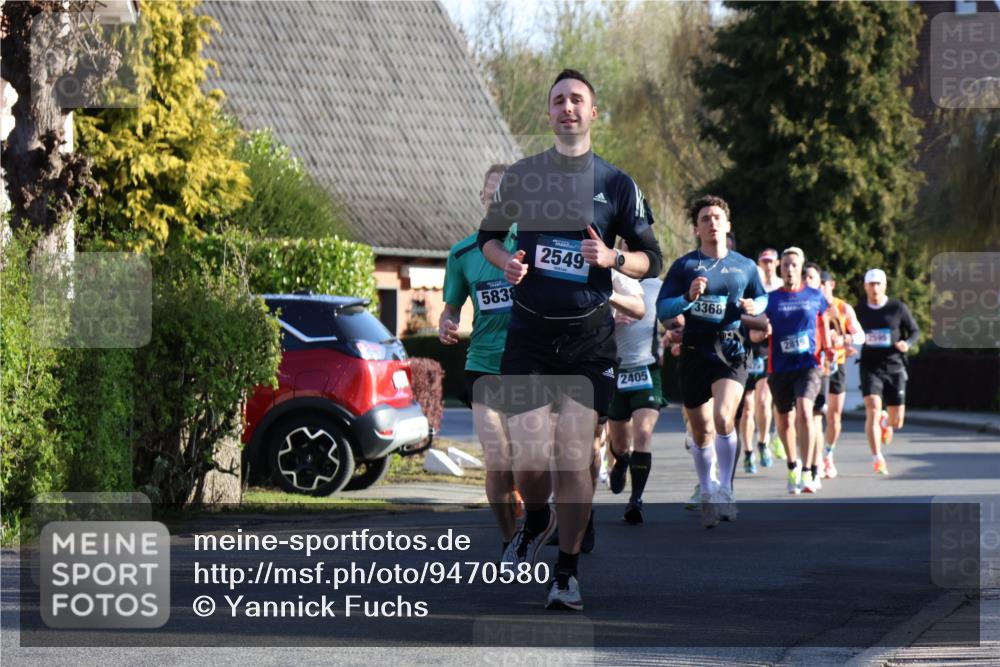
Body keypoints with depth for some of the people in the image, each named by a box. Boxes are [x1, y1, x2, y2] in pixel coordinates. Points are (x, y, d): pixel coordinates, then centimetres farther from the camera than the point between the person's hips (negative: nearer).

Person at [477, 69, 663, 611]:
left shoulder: (617, 184, 5)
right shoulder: (520, 176, 8)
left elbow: (651, 260, 9)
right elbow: (488, 237, 20)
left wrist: (612, 258, -12)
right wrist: (507, 261, -2)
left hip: (589, 336, -1)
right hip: (528, 332, 1)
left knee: (574, 455, -5)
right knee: (530, 457, -7)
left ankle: (568, 572, 6)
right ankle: (536, 520, 28)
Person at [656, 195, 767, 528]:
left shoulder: (744, 266, 10)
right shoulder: (684, 266, 5)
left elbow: (762, 297, 25)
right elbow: (662, 309, 0)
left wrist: (755, 306, 2)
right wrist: (688, 297, -18)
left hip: (730, 348, -1)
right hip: (695, 349, 1)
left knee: (723, 417, -23)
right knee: (701, 430, 7)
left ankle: (726, 490, -10)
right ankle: (707, 494, 24)